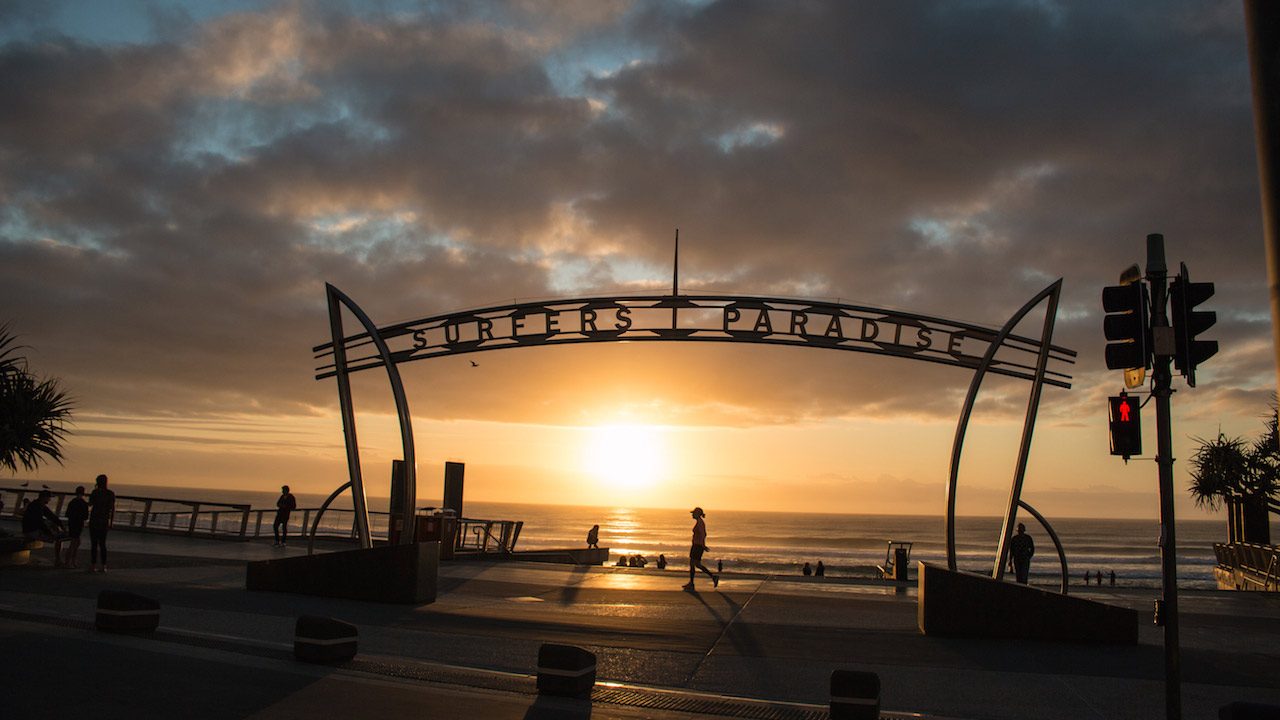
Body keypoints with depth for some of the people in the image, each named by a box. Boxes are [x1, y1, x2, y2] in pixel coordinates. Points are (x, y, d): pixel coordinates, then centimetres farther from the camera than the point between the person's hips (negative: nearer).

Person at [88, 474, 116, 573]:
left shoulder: (95, 492, -9)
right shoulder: (111, 494, 2)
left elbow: (90, 504, 5)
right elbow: (112, 509, 3)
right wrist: (111, 521, 12)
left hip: (94, 520, -4)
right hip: (104, 521, 4)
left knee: (94, 544, 1)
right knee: (102, 544, 10)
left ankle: (93, 566, 0)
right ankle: (104, 566, 7)